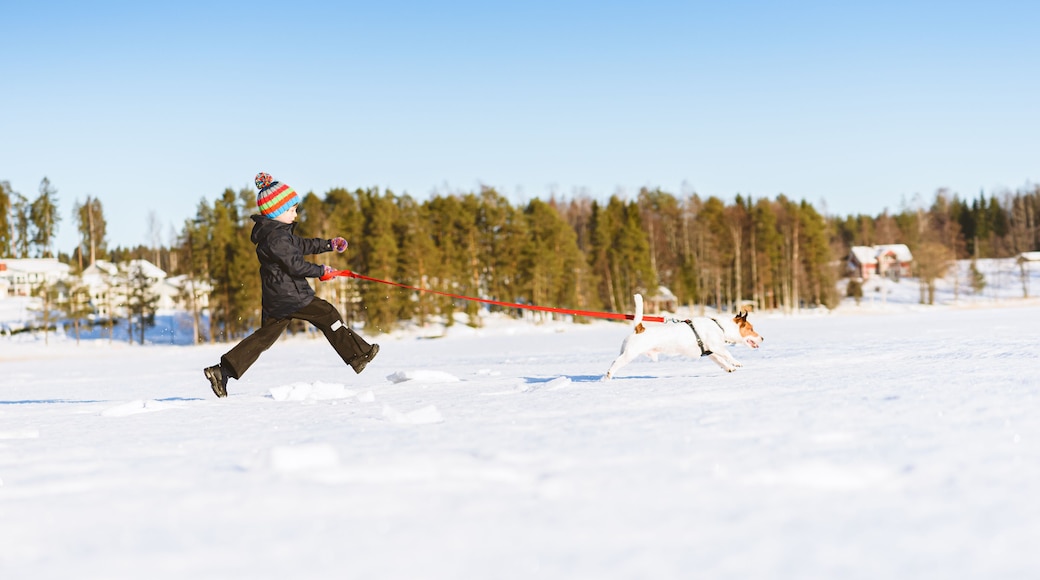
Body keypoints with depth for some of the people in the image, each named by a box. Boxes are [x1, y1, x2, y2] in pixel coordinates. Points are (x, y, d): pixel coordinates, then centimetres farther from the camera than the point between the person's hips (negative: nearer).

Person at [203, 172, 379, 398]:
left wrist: (329, 244, 25)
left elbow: (301, 245, 28)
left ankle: (223, 370, 4)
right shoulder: (275, 237, -17)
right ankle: (358, 356, 7)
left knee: (264, 336, 9)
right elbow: (295, 265, -20)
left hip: (275, 299, 10)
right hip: (290, 296, -10)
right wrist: (321, 271, -8)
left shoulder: (280, 232, 16)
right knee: (328, 316, 0)